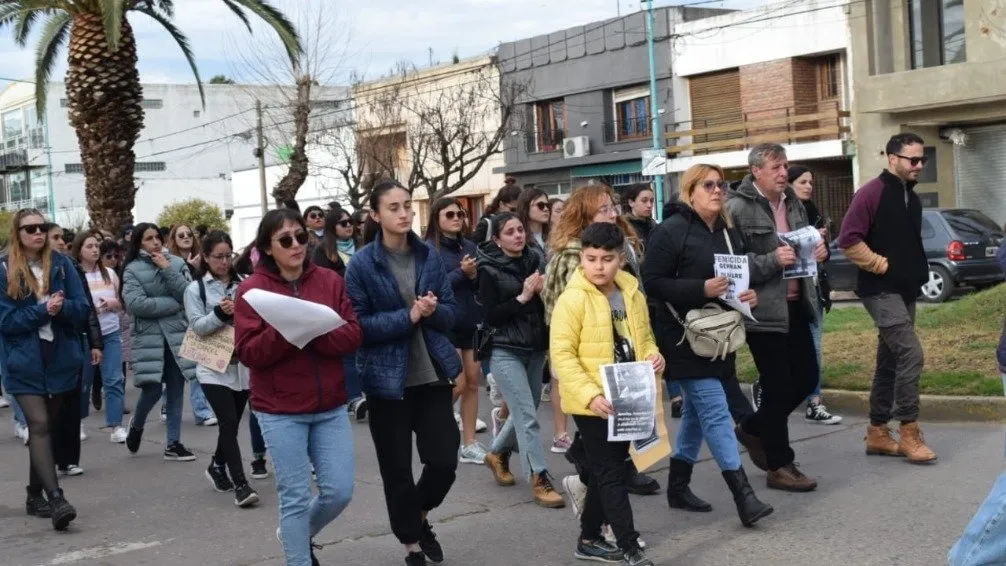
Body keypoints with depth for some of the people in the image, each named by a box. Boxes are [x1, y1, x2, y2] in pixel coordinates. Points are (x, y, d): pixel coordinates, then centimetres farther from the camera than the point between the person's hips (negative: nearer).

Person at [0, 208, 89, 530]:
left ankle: (35, 495, 23)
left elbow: (82, 310, 1)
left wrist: (62, 306, -20)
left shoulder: (61, 265, 4)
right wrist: (43, 311, -19)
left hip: (60, 359, 3)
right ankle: (56, 498, -19)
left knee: (46, 426, 11)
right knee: (39, 425, -13)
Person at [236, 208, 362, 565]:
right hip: (280, 411, -3)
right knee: (295, 497, 1)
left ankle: (299, 535, 35)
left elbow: (353, 335, -2)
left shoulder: (331, 281, 4)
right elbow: (247, 352, -10)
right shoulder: (251, 290, -4)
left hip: (330, 407, 4)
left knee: (340, 491, 6)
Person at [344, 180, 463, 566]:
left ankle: (420, 518, 32)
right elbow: (359, 324, -11)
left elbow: (450, 313, 7)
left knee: (445, 460, 1)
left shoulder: (430, 256, 3)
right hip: (387, 378, -3)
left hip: (433, 373, 3)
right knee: (397, 468, 7)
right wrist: (409, 316, -20)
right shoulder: (362, 264, -9)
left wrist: (433, 311, -15)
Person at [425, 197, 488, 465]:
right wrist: (460, 273, -20)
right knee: (458, 384, -7)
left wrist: (475, 276, -9)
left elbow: (482, 285, 12)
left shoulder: (469, 247, 8)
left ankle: (469, 444, 14)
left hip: (472, 323, 6)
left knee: (472, 383, 6)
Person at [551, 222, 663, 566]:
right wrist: (591, 395, -27)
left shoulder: (633, 294, 5)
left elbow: (644, 339, 19)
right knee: (611, 475, -4)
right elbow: (562, 354, -17)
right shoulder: (572, 299, -15)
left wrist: (653, 356, -4)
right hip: (594, 404, -7)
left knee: (606, 472, 16)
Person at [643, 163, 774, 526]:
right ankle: (743, 495, -11)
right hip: (684, 336, -8)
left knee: (697, 411, 15)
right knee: (715, 411, -11)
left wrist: (751, 295, -1)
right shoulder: (672, 230, -11)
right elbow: (653, 282, -16)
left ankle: (678, 486, 27)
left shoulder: (728, 232, 13)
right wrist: (702, 289, -25)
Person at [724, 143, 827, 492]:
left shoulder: (793, 203, 12)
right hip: (764, 310, -8)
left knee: (807, 378, 12)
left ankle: (754, 428, 32)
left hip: (796, 306, 8)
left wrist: (818, 251, 5)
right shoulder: (738, 208, -13)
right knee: (778, 386, -1)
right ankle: (779, 467, 13)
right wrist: (772, 261, -25)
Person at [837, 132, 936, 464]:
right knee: (910, 353, -16)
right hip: (881, 291, -9)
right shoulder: (872, 193, -12)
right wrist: (882, 265, -15)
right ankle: (909, 432, -8)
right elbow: (848, 240, -19)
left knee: (890, 361, 11)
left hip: (905, 291, 9)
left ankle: (877, 433, 18)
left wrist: (918, 272, 13)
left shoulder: (912, 199, 14)